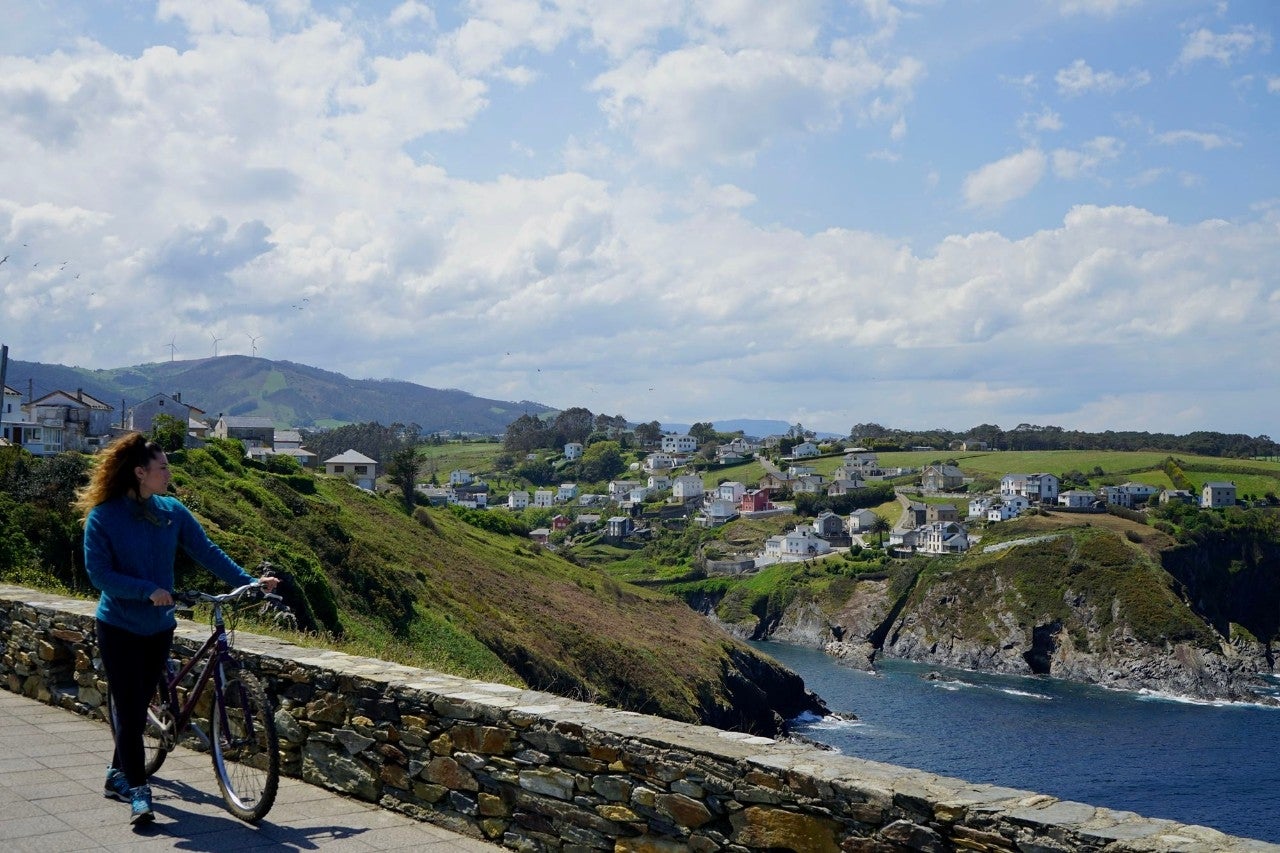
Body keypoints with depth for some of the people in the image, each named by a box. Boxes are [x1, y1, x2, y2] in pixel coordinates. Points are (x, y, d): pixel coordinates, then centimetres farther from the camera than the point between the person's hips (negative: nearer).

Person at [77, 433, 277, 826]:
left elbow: (208, 552, -2)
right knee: (128, 708, -7)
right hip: (119, 627, -4)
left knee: (139, 706, 14)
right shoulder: (103, 517, -12)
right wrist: (148, 590, -25)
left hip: (159, 627, 5)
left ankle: (118, 776, 31)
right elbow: (98, 574, -15)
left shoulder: (171, 511, 0)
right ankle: (138, 792, -2)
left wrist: (249, 581, -10)